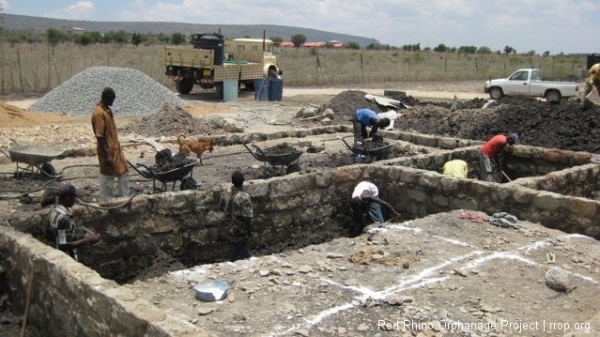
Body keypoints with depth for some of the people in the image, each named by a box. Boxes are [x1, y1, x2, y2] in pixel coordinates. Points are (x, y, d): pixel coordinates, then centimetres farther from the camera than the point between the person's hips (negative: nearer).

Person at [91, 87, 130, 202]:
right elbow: (99, 136, -23)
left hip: (116, 148, 10)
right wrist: (106, 155, -23)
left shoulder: (107, 110, 8)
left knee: (124, 173, 15)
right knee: (107, 179, 2)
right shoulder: (99, 113, -22)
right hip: (108, 151, -10)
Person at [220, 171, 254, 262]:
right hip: (241, 232, -7)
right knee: (240, 257, 8)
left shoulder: (226, 196, -5)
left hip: (231, 231, 7)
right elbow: (248, 217, -24)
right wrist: (249, 231, -10)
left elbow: (223, 209, 11)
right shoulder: (245, 197, -24)